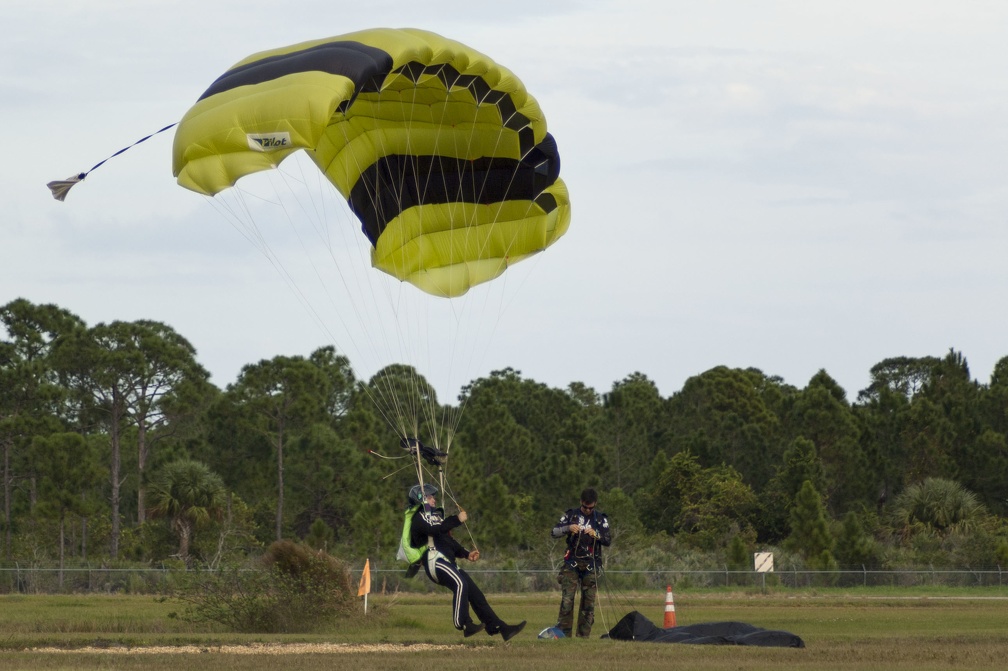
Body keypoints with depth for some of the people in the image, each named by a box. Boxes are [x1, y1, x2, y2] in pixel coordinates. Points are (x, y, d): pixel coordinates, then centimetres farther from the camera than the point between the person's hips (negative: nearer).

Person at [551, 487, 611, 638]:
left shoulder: (601, 519, 7)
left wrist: (596, 534, -19)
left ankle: (584, 635, 4)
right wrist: (568, 528, -17)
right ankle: (563, 633, -9)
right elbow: (553, 532, 2)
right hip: (572, 563, -1)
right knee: (567, 599, -10)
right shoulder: (571, 515, 6)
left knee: (589, 601, 0)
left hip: (590, 565, 1)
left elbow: (608, 541, 1)